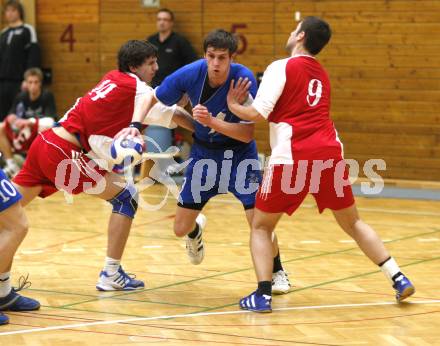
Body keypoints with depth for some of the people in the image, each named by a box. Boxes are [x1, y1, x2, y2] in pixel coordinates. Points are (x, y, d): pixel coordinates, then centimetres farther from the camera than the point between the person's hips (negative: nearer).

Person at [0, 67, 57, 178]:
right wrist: (14, 120, -34)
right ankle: (11, 165, -9)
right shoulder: (21, 97, -3)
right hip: (25, 136, 4)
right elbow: (11, 116, -9)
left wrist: (29, 122, -37)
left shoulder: (47, 96, -13)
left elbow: (50, 120, -22)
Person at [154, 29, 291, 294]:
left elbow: (248, 135, -28)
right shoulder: (190, 74, -20)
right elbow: (152, 100, -4)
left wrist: (212, 122, -40)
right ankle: (196, 229, 44)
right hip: (204, 151, 3)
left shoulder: (244, 79, -27)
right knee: (181, 229, 4)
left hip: (239, 152, -3)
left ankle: (278, 272, 11)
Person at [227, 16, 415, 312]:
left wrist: (233, 105, 12)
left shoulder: (282, 67, 2)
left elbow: (257, 114, -5)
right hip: (329, 153, 5)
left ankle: (263, 294, -5)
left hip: (292, 157, -5)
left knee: (261, 227, 10)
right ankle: (398, 279, 11)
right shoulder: (322, 75, 22)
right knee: (353, 223, 20)